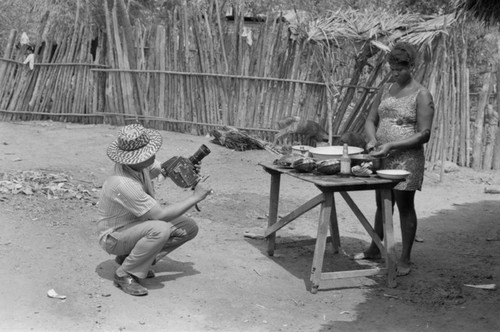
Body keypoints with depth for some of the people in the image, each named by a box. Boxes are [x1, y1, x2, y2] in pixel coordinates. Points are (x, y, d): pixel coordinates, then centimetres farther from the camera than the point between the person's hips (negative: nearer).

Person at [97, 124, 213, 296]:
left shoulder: (138, 163, -12)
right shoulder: (123, 184, -36)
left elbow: (161, 168, 13)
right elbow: (161, 215, -31)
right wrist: (195, 197, -24)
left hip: (138, 224, 9)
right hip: (115, 237, -9)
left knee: (189, 228, -2)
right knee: (160, 229, -36)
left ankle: (129, 257, 7)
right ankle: (124, 274, -14)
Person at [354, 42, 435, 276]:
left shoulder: (421, 95, -9)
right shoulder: (385, 90, 9)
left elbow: (424, 134, -15)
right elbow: (371, 120, 12)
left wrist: (391, 145, -22)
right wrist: (372, 139, -10)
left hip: (407, 160, -6)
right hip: (383, 159, 6)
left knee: (405, 206, 2)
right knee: (382, 204, 16)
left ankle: (405, 259, 12)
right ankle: (374, 249, 30)